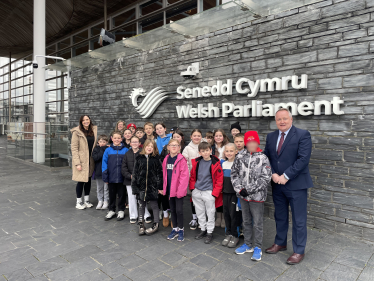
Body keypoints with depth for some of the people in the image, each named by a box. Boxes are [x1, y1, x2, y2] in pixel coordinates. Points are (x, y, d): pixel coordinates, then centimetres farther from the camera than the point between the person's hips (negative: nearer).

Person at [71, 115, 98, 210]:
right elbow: (74, 148, -12)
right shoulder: (77, 132, -9)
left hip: (90, 160, 5)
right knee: (81, 181, 0)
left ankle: (87, 200, 27)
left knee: (89, 180, 13)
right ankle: (78, 202, 17)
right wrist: (77, 163, -17)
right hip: (81, 161, -5)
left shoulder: (93, 130, 8)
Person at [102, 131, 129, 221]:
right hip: (111, 177, 1)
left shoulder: (125, 150, -5)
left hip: (122, 177, -1)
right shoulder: (108, 150, -2)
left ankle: (121, 211, 27)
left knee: (122, 194, 12)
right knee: (112, 194, 16)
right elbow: (104, 163, -1)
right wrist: (105, 177, -5)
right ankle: (111, 210, 32)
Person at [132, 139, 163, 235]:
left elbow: (160, 173, -2)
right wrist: (134, 186, 3)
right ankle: (141, 224, 25)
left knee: (154, 205, 6)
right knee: (141, 205, 12)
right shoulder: (139, 158, 4)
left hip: (152, 186, -2)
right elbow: (135, 173, 6)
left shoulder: (156, 159, -2)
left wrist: (160, 187, -6)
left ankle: (155, 224, 20)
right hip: (141, 186, 2)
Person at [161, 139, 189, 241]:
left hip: (178, 190, -5)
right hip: (169, 189, 6)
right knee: (172, 210, 15)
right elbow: (164, 175, 10)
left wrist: (181, 190, -19)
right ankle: (175, 229, 30)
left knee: (179, 210, 1)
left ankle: (181, 229, 21)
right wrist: (164, 188, 7)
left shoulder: (182, 160, -12)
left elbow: (184, 176, -15)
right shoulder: (166, 159, 6)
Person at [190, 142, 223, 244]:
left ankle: (210, 233, 23)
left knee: (210, 213, 6)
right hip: (197, 192, 4)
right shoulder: (196, 162, 2)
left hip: (209, 192, -4)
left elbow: (219, 179, -8)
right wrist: (192, 188, 4)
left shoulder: (215, 163, -9)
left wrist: (215, 193, -12)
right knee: (200, 212, 16)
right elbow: (192, 175, 13)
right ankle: (203, 229, 34)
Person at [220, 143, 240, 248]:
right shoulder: (223, 163, 7)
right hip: (225, 192, 5)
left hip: (234, 192, -5)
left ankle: (235, 236, 16)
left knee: (233, 213, -1)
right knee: (226, 213, 10)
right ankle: (228, 234, 25)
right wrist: (220, 189, 11)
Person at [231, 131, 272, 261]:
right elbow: (234, 174, 5)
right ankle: (248, 244, 35)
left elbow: (266, 178, -13)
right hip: (243, 196, 4)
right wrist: (239, 189, -8)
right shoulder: (240, 157, 2)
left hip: (257, 196, -4)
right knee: (246, 221, 18)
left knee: (258, 223, 8)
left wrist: (249, 189, -15)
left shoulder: (263, 158, -9)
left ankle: (257, 247, 25)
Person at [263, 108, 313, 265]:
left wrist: (286, 176, -19)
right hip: (277, 185, 5)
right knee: (280, 217, 18)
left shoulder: (303, 135, -8)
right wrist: (273, 174, -8)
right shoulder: (271, 137, 8)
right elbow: (266, 158, 8)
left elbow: (303, 159, -17)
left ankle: (299, 251, 21)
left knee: (299, 220, 6)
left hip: (296, 184, -5)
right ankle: (280, 243, 36)